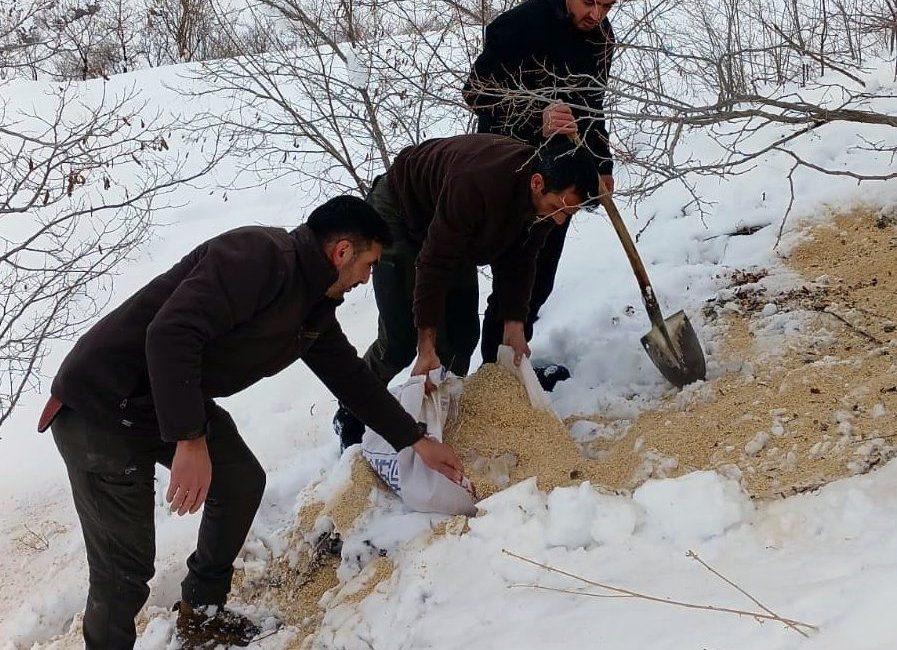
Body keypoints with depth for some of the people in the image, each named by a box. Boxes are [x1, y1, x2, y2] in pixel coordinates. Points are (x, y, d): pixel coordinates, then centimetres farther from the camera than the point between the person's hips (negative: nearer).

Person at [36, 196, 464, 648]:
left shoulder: (315, 308, 8)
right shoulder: (260, 255, -23)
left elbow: (350, 374, 21)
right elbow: (171, 332, -33)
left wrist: (416, 441, 26)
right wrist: (189, 441, -32)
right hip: (100, 408, -10)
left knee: (241, 483, 15)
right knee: (126, 564, -9)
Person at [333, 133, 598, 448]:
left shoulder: (545, 198, -20)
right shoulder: (476, 185, -44)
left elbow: (519, 260, -5)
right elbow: (434, 263, -38)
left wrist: (514, 323, -13)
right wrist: (427, 350, -34)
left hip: (456, 235, 7)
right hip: (400, 216, -7)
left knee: (462, 334, 1)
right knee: (399, 340, -10)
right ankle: (350, 418, 10)